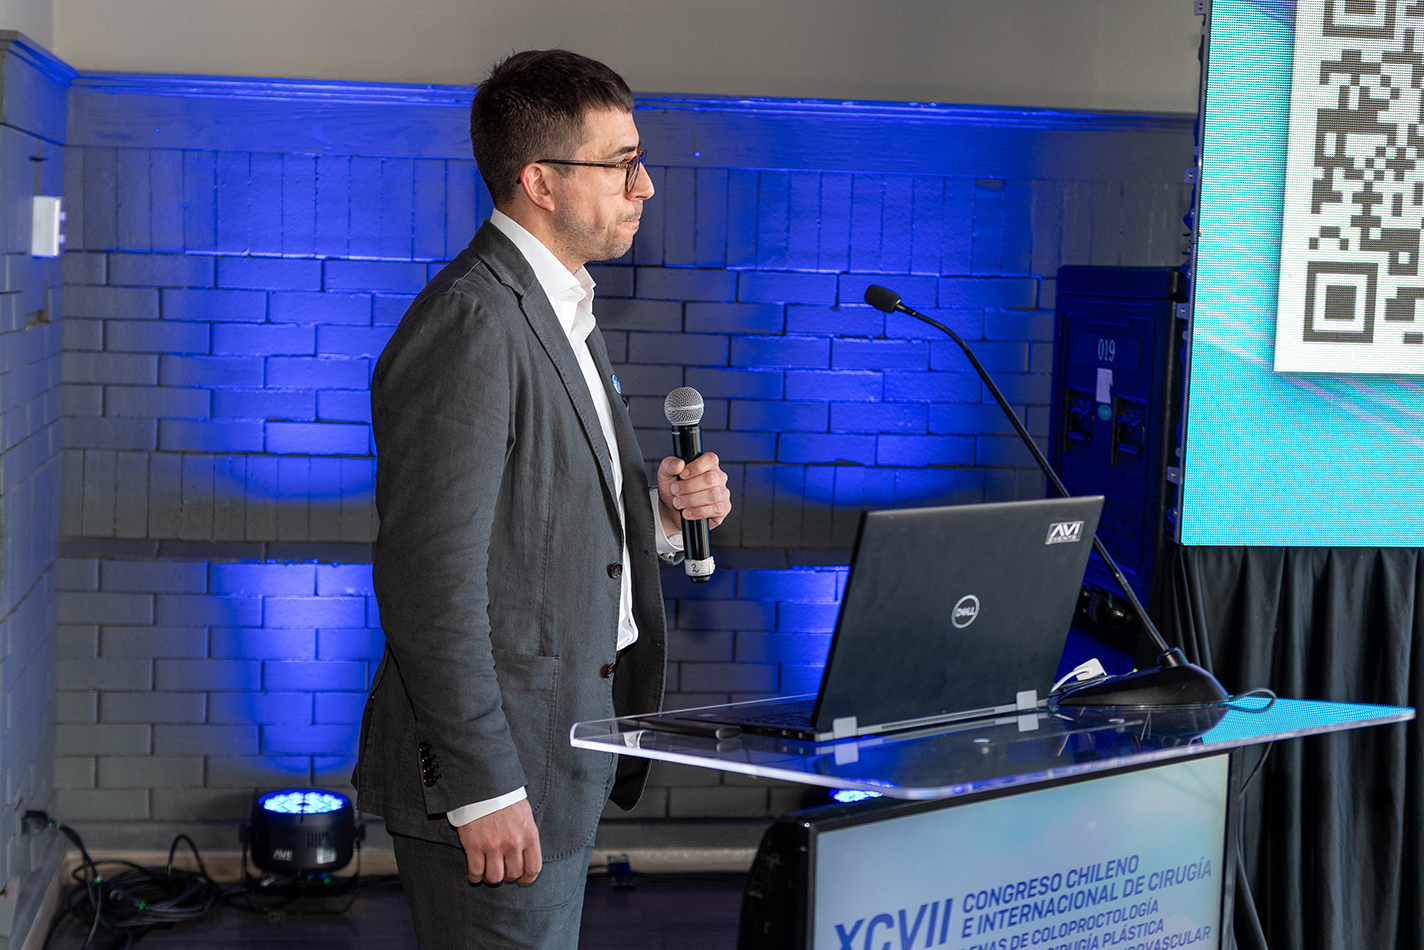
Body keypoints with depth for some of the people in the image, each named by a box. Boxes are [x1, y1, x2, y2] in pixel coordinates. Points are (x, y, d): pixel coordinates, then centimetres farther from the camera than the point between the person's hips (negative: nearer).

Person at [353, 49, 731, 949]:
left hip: (563, 763, 10)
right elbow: (433, 577, -23)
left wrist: (656, 511, 1)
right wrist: (482, 792, -23)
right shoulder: (470, 323, -19)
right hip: (498, 774, -10)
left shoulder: (561, 313, 14)